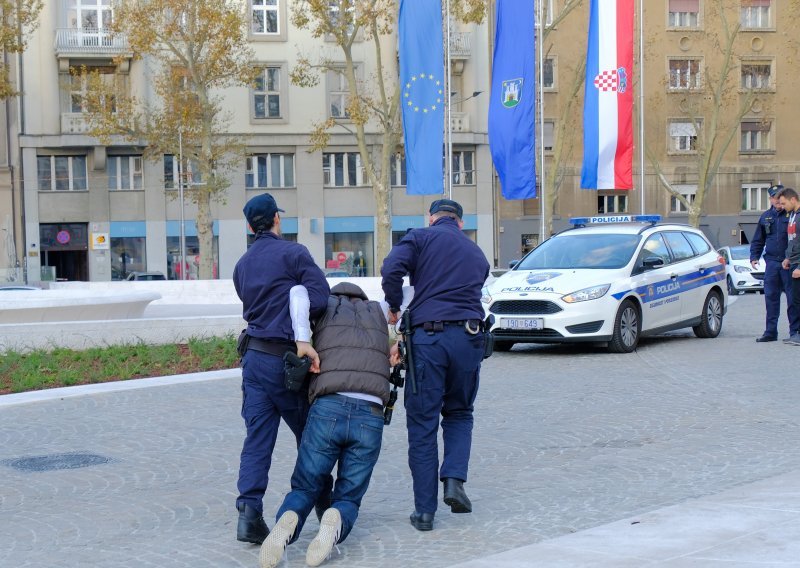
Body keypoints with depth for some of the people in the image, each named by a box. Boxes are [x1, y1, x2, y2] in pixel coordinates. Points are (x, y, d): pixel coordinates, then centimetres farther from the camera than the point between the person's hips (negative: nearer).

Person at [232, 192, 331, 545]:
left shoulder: (242, 266, 16)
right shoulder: (292, 253, -6)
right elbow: (319, 297, -17)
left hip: (254, 355, 6)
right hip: (285, 358, -5)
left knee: (257, 438, 1)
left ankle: (249, 511, -12)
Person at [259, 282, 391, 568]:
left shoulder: (327, 305, 19)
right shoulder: (378, 311, 27)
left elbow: (299, 291, 1)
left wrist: (303, 343, -4)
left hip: (328, 409, -1)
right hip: (370, 417, 1)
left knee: (304, 489, 14)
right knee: (348, 498, 13)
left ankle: (288, 521, -23)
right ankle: (335, 522, -24)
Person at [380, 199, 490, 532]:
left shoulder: (421, 237, 8)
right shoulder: (477, 255, 24)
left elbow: (392, 269, -11)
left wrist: (394, 309, 7)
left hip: (429, 335, -3)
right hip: (468, 337, 3)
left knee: (422, 424, 5)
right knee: (459, 414, 23)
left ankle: (424, 510, 6)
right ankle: (454, 478, 2)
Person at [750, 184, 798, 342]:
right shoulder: (766, 217, 13)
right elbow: (757, 240, 20)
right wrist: (754, 257, 9)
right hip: (772, 262, 4)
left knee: (793, 297, -1)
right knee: (771, 297, 4)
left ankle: (795, 330, 7)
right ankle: (770, 331, 10)